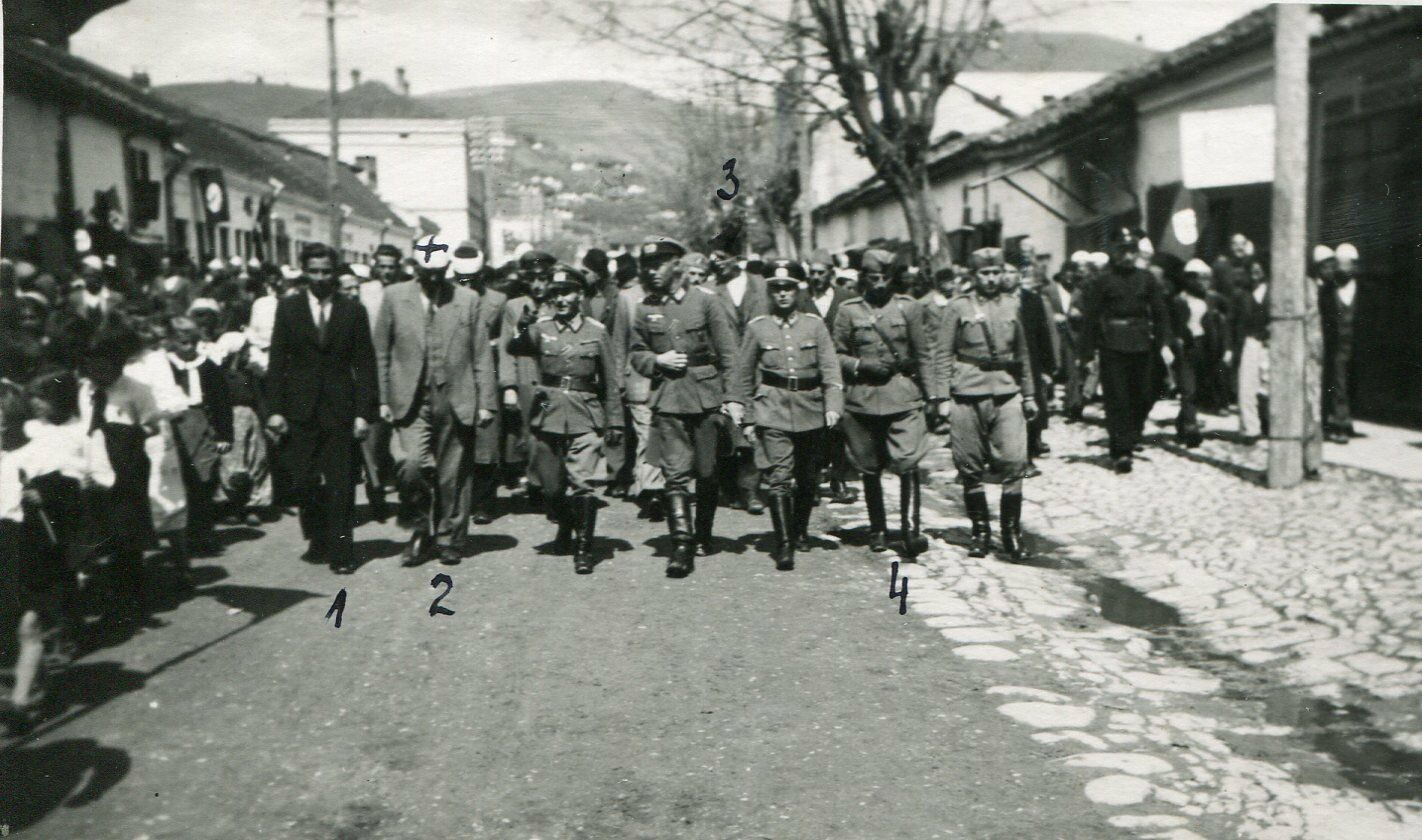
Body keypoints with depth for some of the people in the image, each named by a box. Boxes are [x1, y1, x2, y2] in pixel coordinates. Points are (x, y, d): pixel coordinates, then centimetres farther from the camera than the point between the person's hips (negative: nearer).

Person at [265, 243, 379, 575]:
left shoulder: (352, 311, 4)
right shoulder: (288, 308, 6)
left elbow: (365, 364, 3)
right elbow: (277, 361, 5)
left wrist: (364, 412, -4)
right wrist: (276, 409, -2)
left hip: (340, 409, -1)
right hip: (300, 410, 1)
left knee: (340, 483, -1)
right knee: (304, 482, 3)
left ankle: (340, 551, 6)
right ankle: (317, 541, 20)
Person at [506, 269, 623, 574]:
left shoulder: (596, 331, 5)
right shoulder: (540, 328, 7)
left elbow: (610, 382, 8)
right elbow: (515, 349, -11)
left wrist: (615, 422, 5)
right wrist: (521, 330, -32)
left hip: (585, 415, -2)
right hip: (547, 413, 2)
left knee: (581, 482, -13)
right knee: (551, 483, 10)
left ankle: (583, 548, -6)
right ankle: (565, 529, 37)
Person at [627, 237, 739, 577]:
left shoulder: (704, 302, 0)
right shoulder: (644, 310, 7)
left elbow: (728, 354, 0)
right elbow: (635, 354, 14)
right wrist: (657, 361, -7)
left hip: (705, 396, -1)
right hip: (666, 399, 1)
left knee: (706, 472, 8)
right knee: (675, 472, -9)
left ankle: (703, 535, 26)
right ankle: (681, 542, -11)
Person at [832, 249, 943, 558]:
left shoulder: (910, 307, 5)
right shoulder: (848, 310, 4)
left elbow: (924, 355, 7)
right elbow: (837, 355, 9)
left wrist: (933, 396, 1)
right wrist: (861, 365, -10)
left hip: (903, 396, -1)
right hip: (862, 398, 1)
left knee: (908, 464, -13)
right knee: (869, 470, 9)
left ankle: (911, 530, -9)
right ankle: (877, 530, 22)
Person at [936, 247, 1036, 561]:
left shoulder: (1012, 306, 13)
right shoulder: (958, 308, 4)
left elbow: (1023, 354, 19)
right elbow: (944, 354, 2)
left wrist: (1029, 395, 17)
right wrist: (942, 397, -4)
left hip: (1007, 394, 2)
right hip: (967, 395, -2)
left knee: (1014, 461, -6)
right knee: (970, 467, 3)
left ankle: (1012, 531, 5)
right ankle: (980, 531, 15)